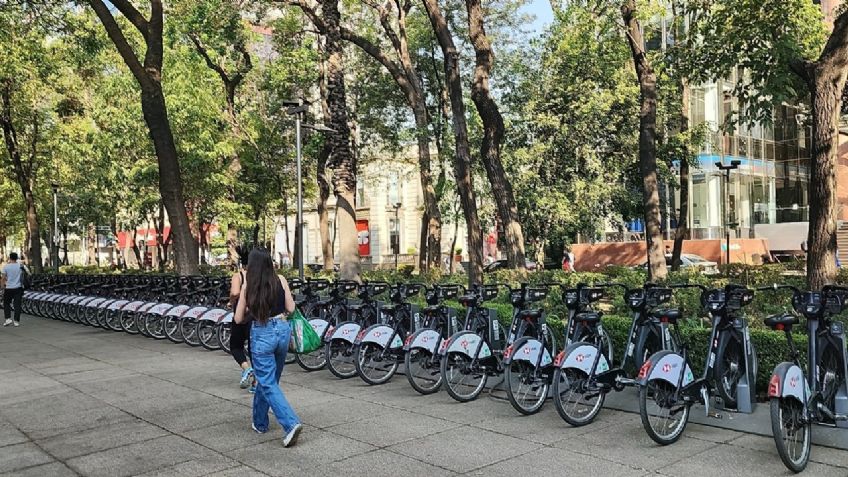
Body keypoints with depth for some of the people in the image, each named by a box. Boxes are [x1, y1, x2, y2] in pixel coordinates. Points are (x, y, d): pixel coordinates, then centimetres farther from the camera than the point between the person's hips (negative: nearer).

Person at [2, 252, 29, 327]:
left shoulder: (6, 266, -6)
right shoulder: (21, 266, -3)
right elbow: (28, 272, 6)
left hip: (9, 288, -1)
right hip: (18, 288, 1)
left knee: (6, 303, 15)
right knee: (17, 304, 4)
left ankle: (8, 318, 4)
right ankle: (16, 321, 3)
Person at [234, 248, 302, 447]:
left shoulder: (248, 286, -6)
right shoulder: (280, 281, -3)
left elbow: (239, 319, 1)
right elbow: (290, 308, 1)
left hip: (261, 334, -4)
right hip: (283, 330, 4)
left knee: (268, 384, 0)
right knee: (268, 379, 21)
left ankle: (291, 423, -15)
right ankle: (260, 422, 34)